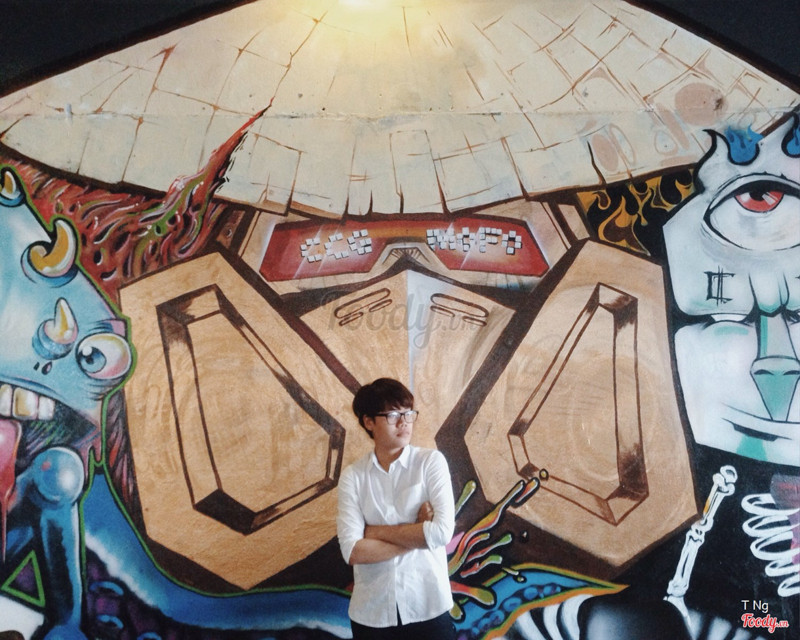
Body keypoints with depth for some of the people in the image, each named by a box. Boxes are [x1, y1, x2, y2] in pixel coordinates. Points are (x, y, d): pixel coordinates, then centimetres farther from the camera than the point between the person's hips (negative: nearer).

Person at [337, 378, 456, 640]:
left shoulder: (431, 461, -5)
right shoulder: (353, 476, -2)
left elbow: (442, 532, -15)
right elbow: (352, 551, -12)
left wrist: (375, 531, -10)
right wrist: (418, 535, -14)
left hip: (427, 607, -1)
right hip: (371, 612, 1)